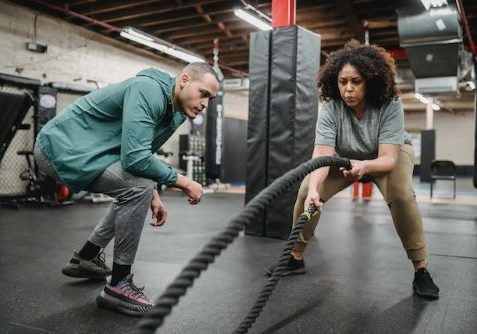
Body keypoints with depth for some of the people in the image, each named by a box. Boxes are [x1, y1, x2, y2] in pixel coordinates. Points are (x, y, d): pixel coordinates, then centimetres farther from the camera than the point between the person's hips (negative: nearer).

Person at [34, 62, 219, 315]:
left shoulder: (174, 110, 6)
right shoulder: (150, 91, -23)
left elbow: (141, 152, 18)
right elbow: (135, 158, -32)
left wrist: (153, 196, 10)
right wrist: (184, 183, -21)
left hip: (69, 147, 10)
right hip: (61, 147, -10)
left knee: (134, 190, 21)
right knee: (137, 189, -24)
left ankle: (86, 258, 30)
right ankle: (118, 285, -10)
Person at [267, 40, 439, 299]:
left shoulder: (390, 106, -33)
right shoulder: (330, 109, -29)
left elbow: (388, 158, -38)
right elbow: (322, 155, -39)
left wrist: (364, 166, -60)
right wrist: (313, 188, -57)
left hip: (391, 153, -2)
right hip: (345, 157, 2)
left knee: (401, 194, -31)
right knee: (306, 191, -16)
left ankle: (421, 270, -14)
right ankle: (296, 258, 2)